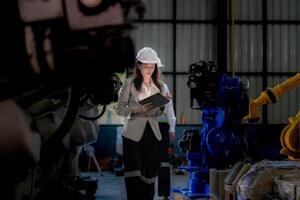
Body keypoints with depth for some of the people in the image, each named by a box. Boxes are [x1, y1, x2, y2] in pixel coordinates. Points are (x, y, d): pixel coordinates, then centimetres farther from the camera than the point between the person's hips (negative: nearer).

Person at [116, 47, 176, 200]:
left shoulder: (161, 86, 8)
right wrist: (137, 109, -16)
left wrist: (172, 128, -18)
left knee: (149, 175, 5)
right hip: (133, 134, -3)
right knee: (134, 177, -7)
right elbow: (120, 109, -1)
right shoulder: (129, 84, 1)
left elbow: (169, 111, 1)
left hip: (153, 134, 3)